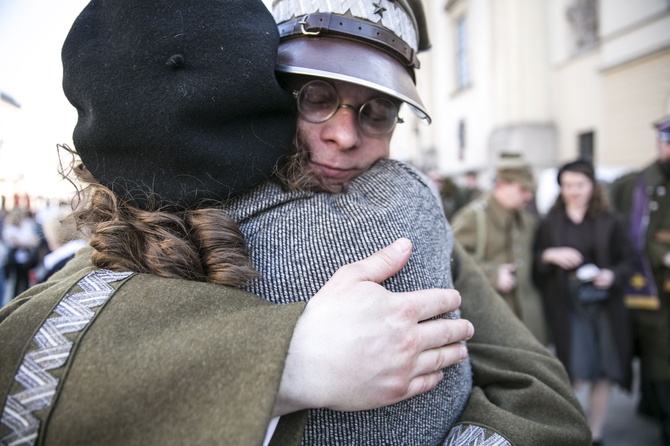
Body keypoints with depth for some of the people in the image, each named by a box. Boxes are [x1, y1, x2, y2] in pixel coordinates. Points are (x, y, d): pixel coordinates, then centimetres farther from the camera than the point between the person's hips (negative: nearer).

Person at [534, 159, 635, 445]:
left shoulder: (611, 221, 3)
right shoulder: (549, 223, 4)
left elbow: (627, 261, 6)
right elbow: (535, 267, 5)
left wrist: (612, 275, -14)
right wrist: (549, 256, -14)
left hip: (605, 306, 1)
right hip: (567, 306, -1)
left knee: (604, 374, 6)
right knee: (575, 376, -5)